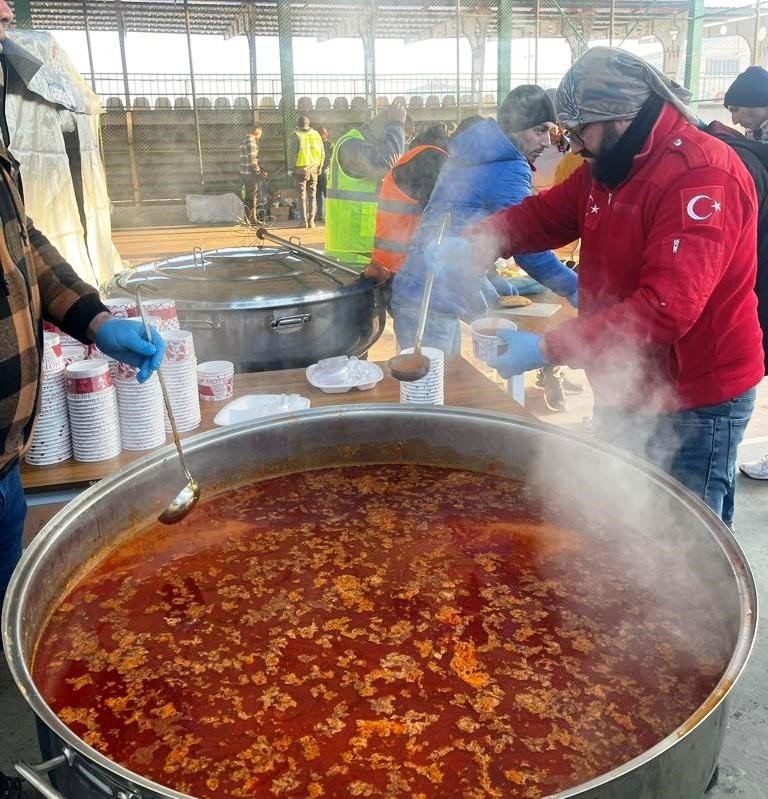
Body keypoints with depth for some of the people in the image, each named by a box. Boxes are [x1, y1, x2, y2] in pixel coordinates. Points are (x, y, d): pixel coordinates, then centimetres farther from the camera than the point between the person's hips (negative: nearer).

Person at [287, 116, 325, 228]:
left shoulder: (295, 136, -6)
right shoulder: (316, 135, 6)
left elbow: (292, 154, -9)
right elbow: (322, 153, 8)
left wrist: (291, 169, -2)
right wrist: (319, 167, 16)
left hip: (300, 169, -3)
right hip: (313, 169, 3)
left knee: (301, 196, 2)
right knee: (312, 195, 9)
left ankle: (303, 221, -1)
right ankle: (311, 221, 7)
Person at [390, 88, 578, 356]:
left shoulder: (471, 155, 15)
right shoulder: (507, 170, -14)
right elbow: (530, 249, -15)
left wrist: (493, 281, 24)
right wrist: (575, 289, -4)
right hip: (431, 304, -10)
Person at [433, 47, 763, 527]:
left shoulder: (702, 175, -26)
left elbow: (667, 307, -34)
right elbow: (545, 214, 7)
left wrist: (547, 350, -34)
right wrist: (475, 242, -13)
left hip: (694, 403, -9)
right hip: (627, 390, 9)